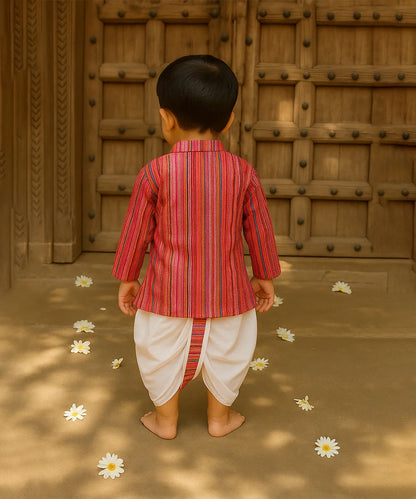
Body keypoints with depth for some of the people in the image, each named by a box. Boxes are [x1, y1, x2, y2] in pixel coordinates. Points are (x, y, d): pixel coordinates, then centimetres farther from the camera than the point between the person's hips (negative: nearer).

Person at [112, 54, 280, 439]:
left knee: (163, 353, 20)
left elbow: (136, 230, -6)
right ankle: (220, 417, 38)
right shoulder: (242, 172, -9)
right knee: (226, 352, 22)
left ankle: (166, 419, 35)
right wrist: (266, 276, 14)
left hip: (169, 290, -1)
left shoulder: (155, 173, -15)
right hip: (227, 289, 1)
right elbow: (259, 229, -1)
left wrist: (127, 278, 8)